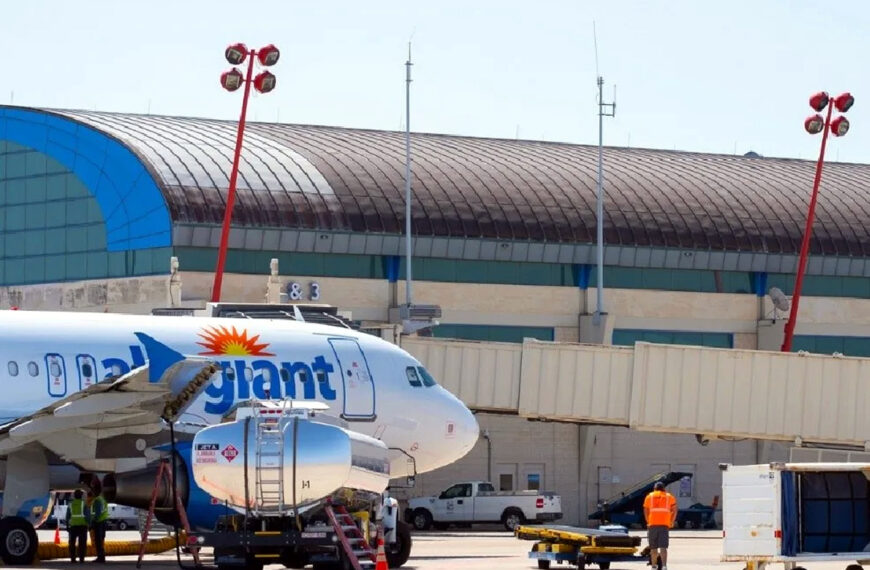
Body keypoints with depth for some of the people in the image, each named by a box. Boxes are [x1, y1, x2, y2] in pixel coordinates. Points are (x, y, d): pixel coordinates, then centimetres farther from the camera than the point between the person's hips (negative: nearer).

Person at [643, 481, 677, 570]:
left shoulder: (649, 496, 13)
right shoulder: (669, 496, 12)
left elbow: (645, 511, 8)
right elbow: (674, 510, 4)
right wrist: (671, 522, 14)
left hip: (652, 525, 1)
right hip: (665, 525, -1)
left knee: (653, 548, 13)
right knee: (663, 547, -9)